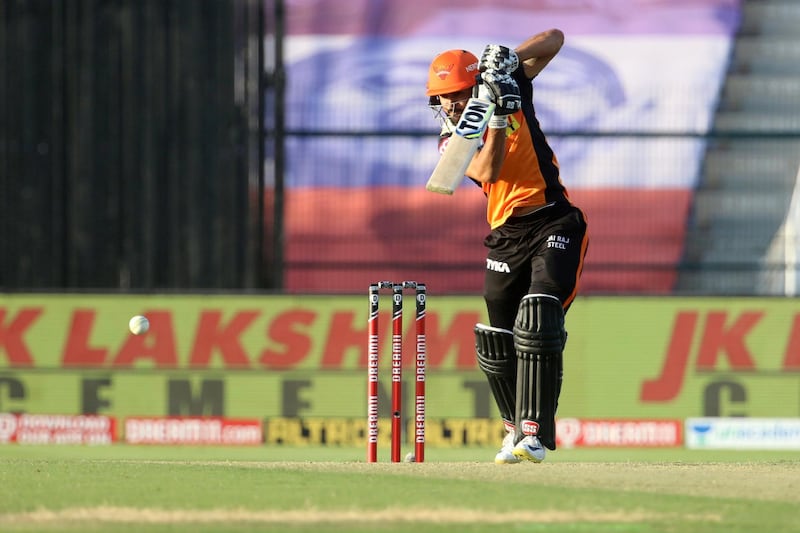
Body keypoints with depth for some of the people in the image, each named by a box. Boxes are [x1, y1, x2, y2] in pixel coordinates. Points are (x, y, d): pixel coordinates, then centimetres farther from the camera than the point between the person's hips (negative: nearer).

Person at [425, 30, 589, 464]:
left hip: (555, 222, -4)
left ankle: (533, 432, -25)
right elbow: (486, 172, -18)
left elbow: (554, 39, 4)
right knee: (496, 342, 5)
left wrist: (510, 59, -13)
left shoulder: (511, 86, 2)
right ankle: (515, 427, 27)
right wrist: (498, 118, -29)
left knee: (538, 322, -21)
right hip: (506, 236, 4)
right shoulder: (451, 141, 2)